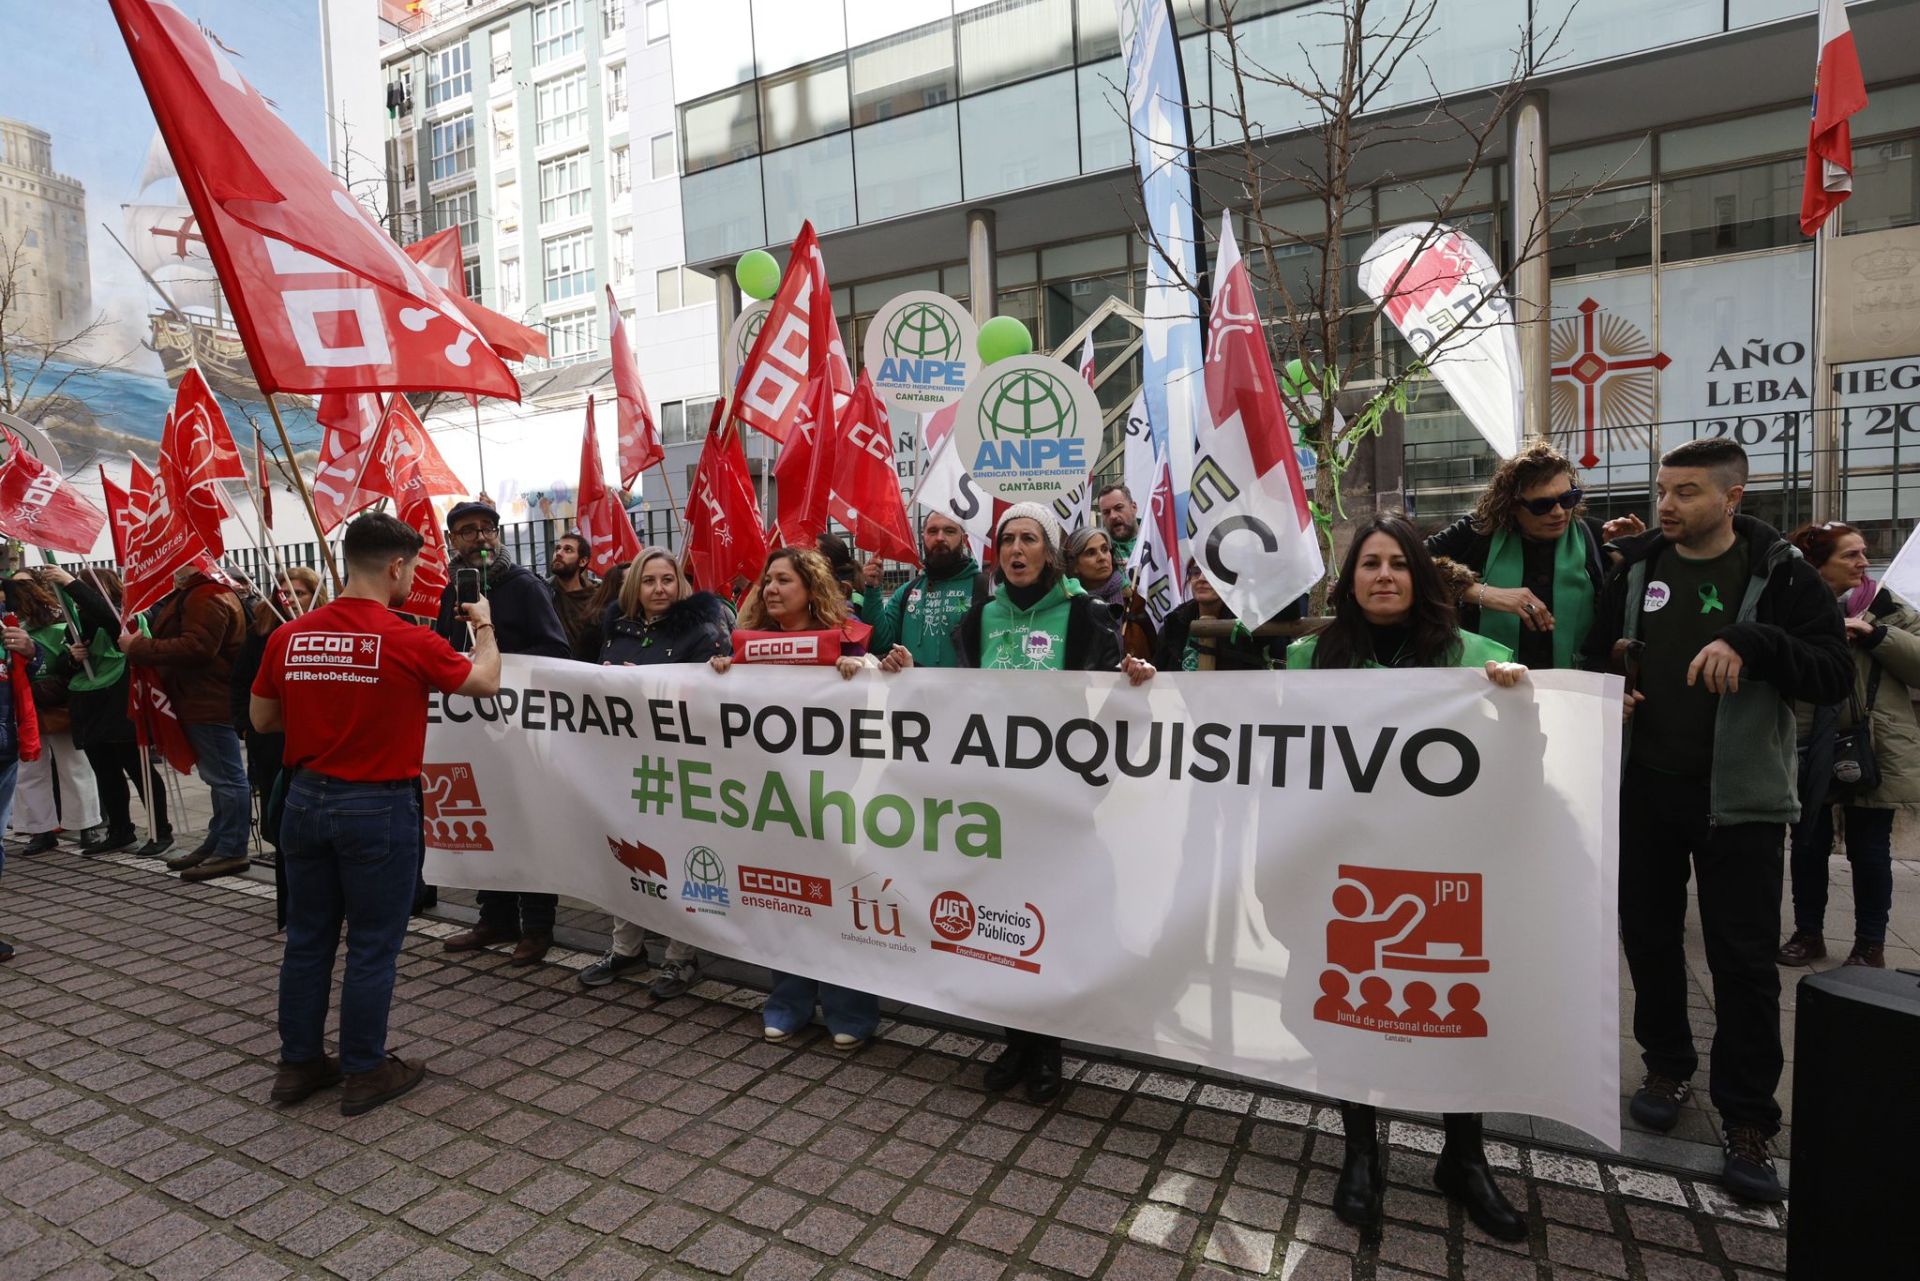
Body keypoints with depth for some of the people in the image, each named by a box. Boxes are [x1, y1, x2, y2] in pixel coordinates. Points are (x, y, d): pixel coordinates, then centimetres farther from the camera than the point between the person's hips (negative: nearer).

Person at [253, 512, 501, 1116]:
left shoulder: (288, 637, -2)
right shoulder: (409, 641, -17)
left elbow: (262, 719, 10)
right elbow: (485, 682, -1)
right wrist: (484, 625, 15)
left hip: (306, 798, 5)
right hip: (377, 806, -5)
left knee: (306, 938, 17)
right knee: (373, 946, 7)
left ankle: (299, 1063, 29)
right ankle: (365, 1072, 19)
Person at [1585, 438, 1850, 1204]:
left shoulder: (1780, 574, -5)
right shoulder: (1636, 568, 5)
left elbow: (1835, 676, -11)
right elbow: (1599, 654, 15)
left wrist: (1751, 641, -26)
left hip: (1738, 796, -3)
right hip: (1643, 788, 3)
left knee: (1743, 960, 3)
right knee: (1649, 936, 13)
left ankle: (1748, 1120, 17)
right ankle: (1667, 1067, 34)